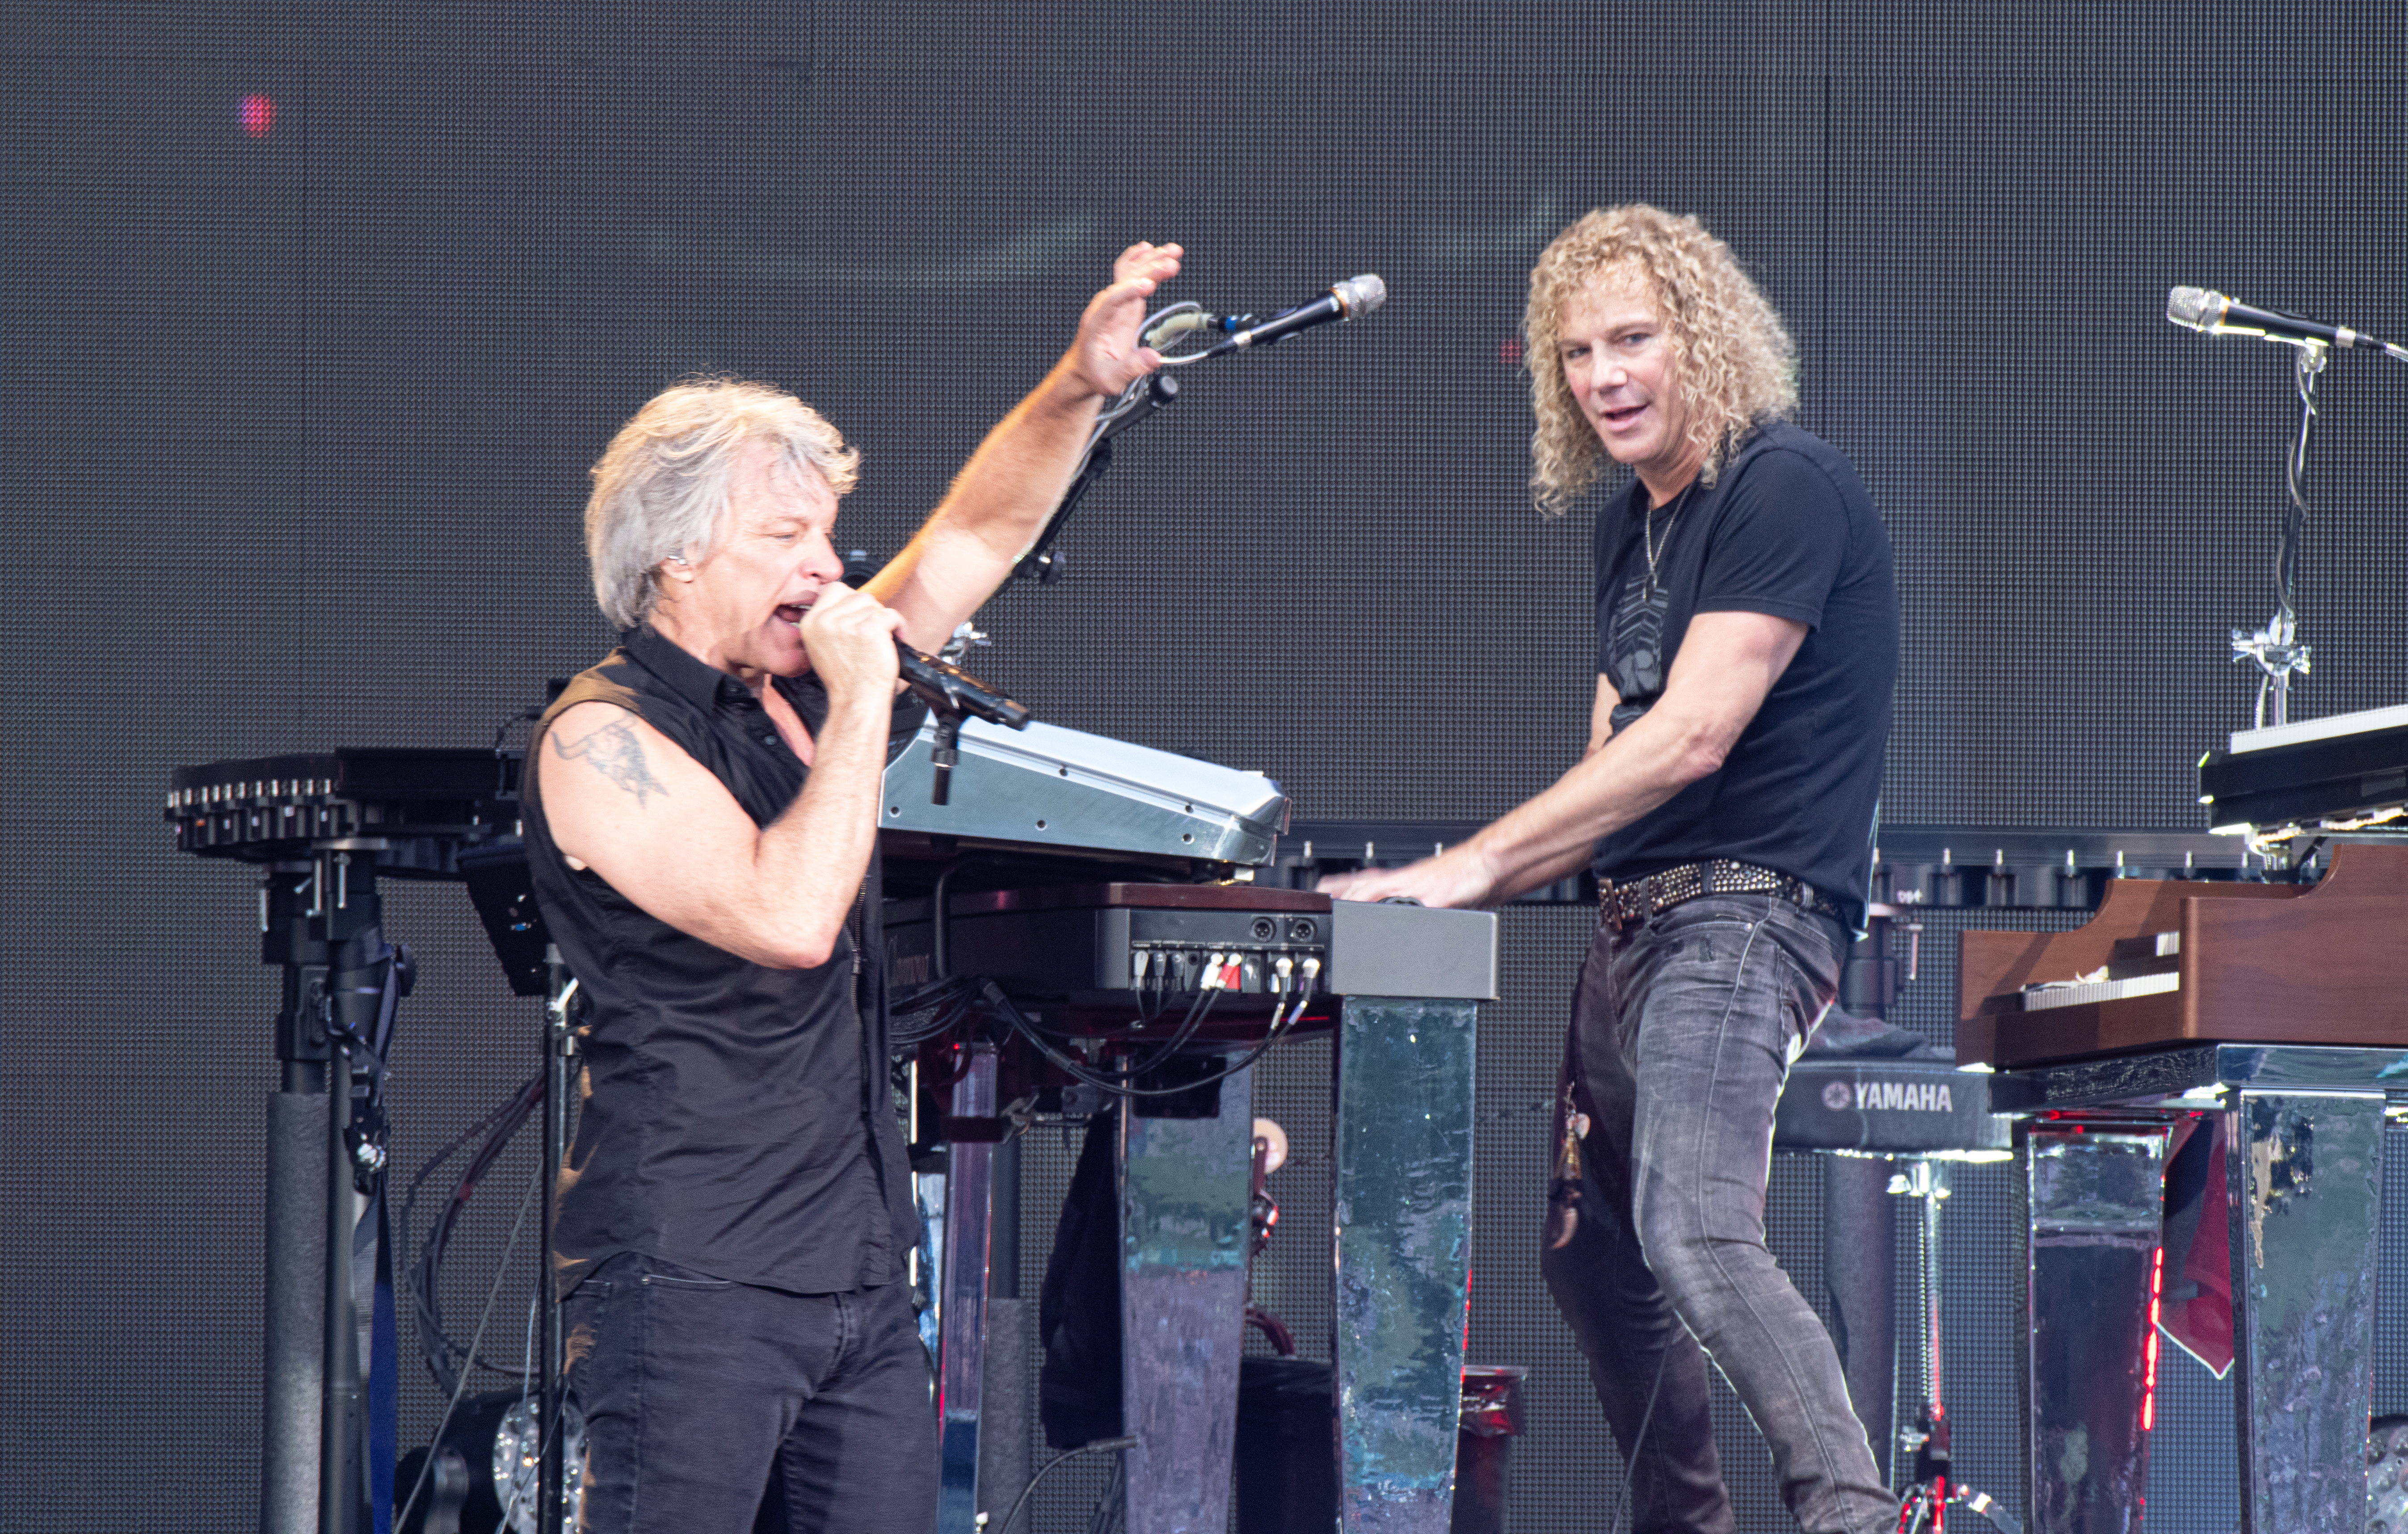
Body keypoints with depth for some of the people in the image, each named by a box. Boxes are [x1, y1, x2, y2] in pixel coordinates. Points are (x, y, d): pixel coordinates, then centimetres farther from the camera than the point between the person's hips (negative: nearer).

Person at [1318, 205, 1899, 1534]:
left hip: (1745, 910, -10)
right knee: (1582, 1248, 15)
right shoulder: (1628, 523, 16)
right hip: (1631, 921, 10)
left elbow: (1693, 737, -20)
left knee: (1690, 1234, -26)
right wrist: (1481, 884, 8)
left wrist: (1477, 863, -19)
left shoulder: (1786, 490, -13)